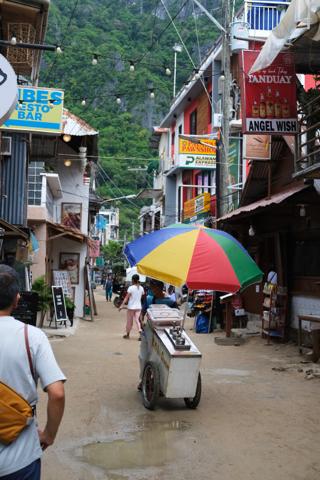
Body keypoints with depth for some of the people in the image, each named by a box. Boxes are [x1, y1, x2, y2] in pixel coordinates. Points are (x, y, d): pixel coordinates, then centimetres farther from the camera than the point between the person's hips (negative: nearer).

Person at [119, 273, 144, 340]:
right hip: (138, 307, 4)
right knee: (137, 320, 4)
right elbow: (142, 296, 8)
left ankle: (127, 334, 24)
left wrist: (122, 305, -17)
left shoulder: (131, 288, -12)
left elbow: (126, 298, -16)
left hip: (131, 307, -4)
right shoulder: (141, 288, 3)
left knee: (129, 321, 10)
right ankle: (140, 333, -16)